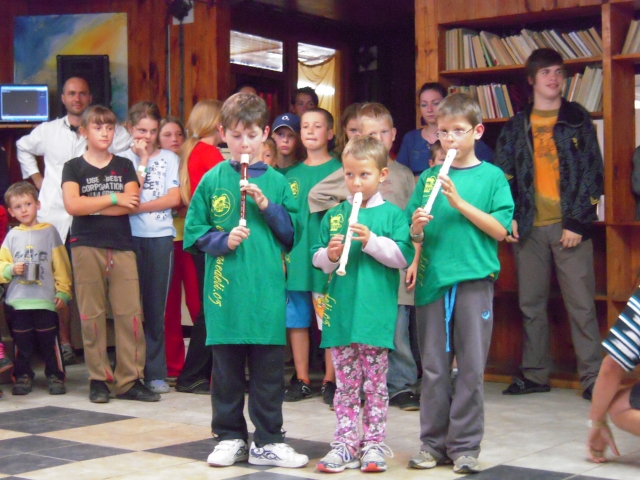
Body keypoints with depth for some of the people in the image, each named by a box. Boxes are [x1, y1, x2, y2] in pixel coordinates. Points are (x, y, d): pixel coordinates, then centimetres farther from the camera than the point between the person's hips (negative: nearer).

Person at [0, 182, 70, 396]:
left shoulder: (49, 231, 3)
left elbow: (60, 264, 2)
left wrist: (63, 290, -3)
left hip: (46, 299, -2)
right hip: (18, 300, 2)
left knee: (48, 340, -1)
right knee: (22, 341, 8)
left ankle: (55, 376, 10)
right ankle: (23, 376, 19)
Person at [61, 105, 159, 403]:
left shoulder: (124, 166, 13)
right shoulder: (74, 167, 7)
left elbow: (132, 204, -3)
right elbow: (72, 205, -10)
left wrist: (90, 206, -8)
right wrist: (114, 199, -7)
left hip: (122, 247, 2)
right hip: (87, 247, -2)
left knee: (130, 313, -3)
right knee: (92, 315, 0)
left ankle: (130, 380, 3)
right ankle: (99, 380, 8)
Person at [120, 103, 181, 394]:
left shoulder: (170, 159, 9)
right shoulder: (124, 159, 7)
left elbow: (174, 198, -1)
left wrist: (138, 206, -9)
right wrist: (143, 160, -4)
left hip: (161, 236, 1)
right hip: (130, 236, 0)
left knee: (156, 307, 2)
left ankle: (155, 372, 8)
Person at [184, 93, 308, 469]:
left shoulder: (276, 181, 6)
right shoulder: (212, 180, 4)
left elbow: (292, 234, 6)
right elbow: (195, 233, 5)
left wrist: (268, 206, -8)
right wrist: (223, 241, -12)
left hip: (266, 289, 1)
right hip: (226, 290, 0)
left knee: (269, 370, 5)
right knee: (227, 370, 8)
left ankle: (268, 441, 17)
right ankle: (230, 437, 22)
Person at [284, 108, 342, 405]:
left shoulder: (338, 170, 0)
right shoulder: (292, 174, 13)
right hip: (295, 257, 4)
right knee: (296, 320, 8)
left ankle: (330, 381, 11)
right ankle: (301, 380, 18)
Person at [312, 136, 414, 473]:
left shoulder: (391, 214, 1)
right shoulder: (334, 216, 10)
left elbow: (403, 256, -7)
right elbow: (317, 258, 11)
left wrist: (372, 241, -17)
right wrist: (330, 255, -10)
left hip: (377, 313, -2)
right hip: (341, 311, 3)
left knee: (375, 383, 5)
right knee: (345, 384, 8)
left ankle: (374, 443, 14)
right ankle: (345, 444, 13)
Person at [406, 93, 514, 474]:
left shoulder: (492, 176, 3)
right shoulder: (429, 178, 10)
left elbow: (500, 229, -5)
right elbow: (413, 232, 11)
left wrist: (459, 202, -12)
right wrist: (416, 228, -11)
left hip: (474, 280, -2)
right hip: (432, 279, 2)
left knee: (471, 367, 2)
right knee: (434, 367, 7)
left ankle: (465, 445, 11)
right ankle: (433, 442, 17)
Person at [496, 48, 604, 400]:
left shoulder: (578, 120, 5)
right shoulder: (516, 127, 12)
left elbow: (593, 173, 0)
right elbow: (504, 175, 12)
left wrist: (579, 223, -8)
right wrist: (509, 218, -2)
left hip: (570, 225, -3)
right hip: (529, 227, 3)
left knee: (581, 304, -5)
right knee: (531, 304, 7)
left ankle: (593, 376, 1)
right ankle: (535, 374, 17)